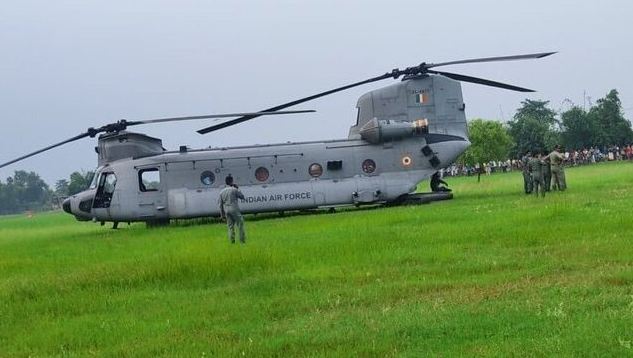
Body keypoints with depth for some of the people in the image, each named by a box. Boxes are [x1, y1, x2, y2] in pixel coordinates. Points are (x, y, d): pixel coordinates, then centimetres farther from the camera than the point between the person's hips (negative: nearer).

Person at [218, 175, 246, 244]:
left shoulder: (222, 192, 10)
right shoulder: (234, 190, -5)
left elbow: (220, 204, 10)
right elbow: (242, 197, 5)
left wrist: (222, 214, 16)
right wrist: (238, 189, 13)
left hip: (226, 210, 5)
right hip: (234, 210, -5)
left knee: (230, 226, 9)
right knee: (240, 224, 2)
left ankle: (232, 240, 4)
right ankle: (242, 240, 0)